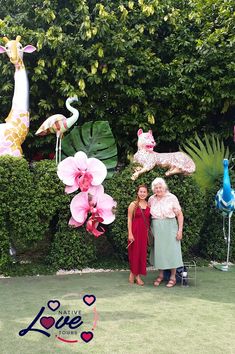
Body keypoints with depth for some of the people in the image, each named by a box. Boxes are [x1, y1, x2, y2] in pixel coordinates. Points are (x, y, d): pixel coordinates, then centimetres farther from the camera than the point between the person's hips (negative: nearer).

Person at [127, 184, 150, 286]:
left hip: (145, 232, 4)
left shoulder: (149, 205, 7)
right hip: (135, 231, -4)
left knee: (142, 252, 6)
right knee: (134, 252, 3)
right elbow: (129, 219, -6)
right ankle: (133, 273, 19)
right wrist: (130, 233, -12)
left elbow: (149, 219, 10)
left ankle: (137, 275, 16)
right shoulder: (133, 204, -5)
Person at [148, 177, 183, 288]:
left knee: (172, 250, 1)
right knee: (158, 250, 8)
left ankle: (173, 277, 13)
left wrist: (180, 230, -12)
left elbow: (180, 214, -7)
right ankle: (161, 275, 23)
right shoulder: (151, 199, 3)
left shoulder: (172, 198, -8)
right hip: (156, 229, 3)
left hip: (170, 228, -3)